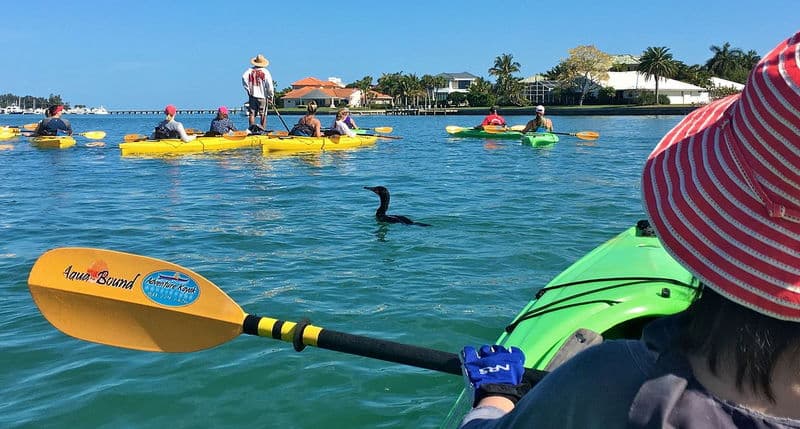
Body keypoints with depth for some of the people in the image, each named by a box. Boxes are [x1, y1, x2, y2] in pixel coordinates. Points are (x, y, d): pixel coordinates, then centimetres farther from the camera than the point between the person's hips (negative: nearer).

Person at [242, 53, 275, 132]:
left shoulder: (250, 70, 4)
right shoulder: (265, 71, -2)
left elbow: (244, 78, -11)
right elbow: (269, 85, -7)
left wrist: (248, 89, -4)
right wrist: (271, 96, -1)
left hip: (252, 95, 2)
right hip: (262, 96, -2)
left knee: (251, 113, 6)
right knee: (263, 114, 4)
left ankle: (251, 127, -3)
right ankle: (262, 129, 3)